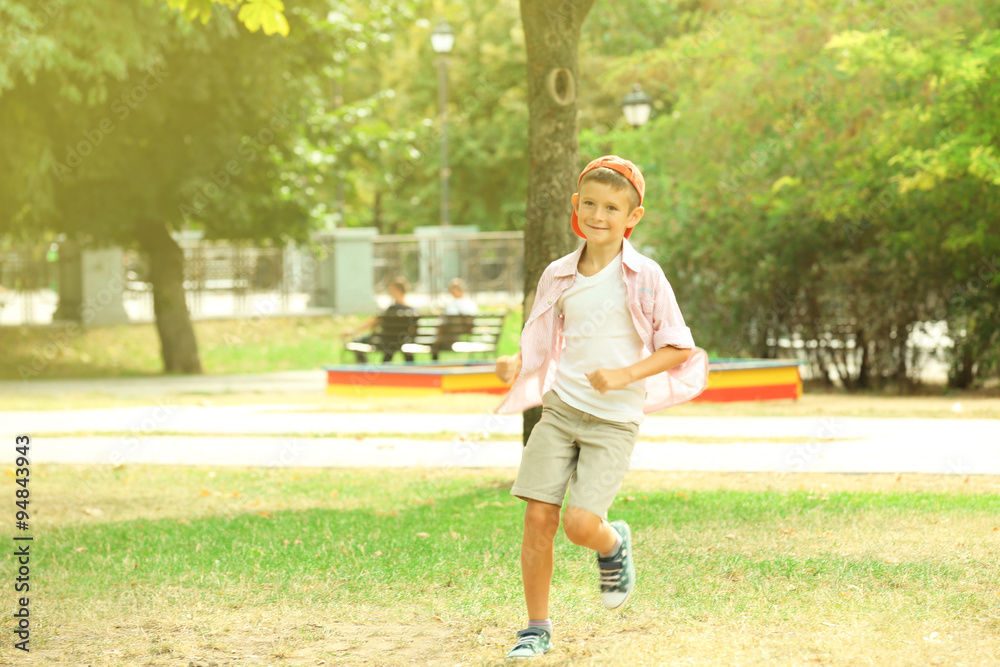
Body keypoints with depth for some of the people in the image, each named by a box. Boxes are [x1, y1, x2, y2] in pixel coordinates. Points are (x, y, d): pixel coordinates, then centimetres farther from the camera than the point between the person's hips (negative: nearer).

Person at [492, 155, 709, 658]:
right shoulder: (558, 276, 6)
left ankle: (614, 546, 21)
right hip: (560, 408, 4)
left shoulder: (644, 277, -6)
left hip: (614, 419, -4)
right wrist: (516, 364, -6)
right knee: (538, 517, -4)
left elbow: (679, 348, -5)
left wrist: (625, 375, -17)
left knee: (581, 523, -16)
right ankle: (536, 626, 11)